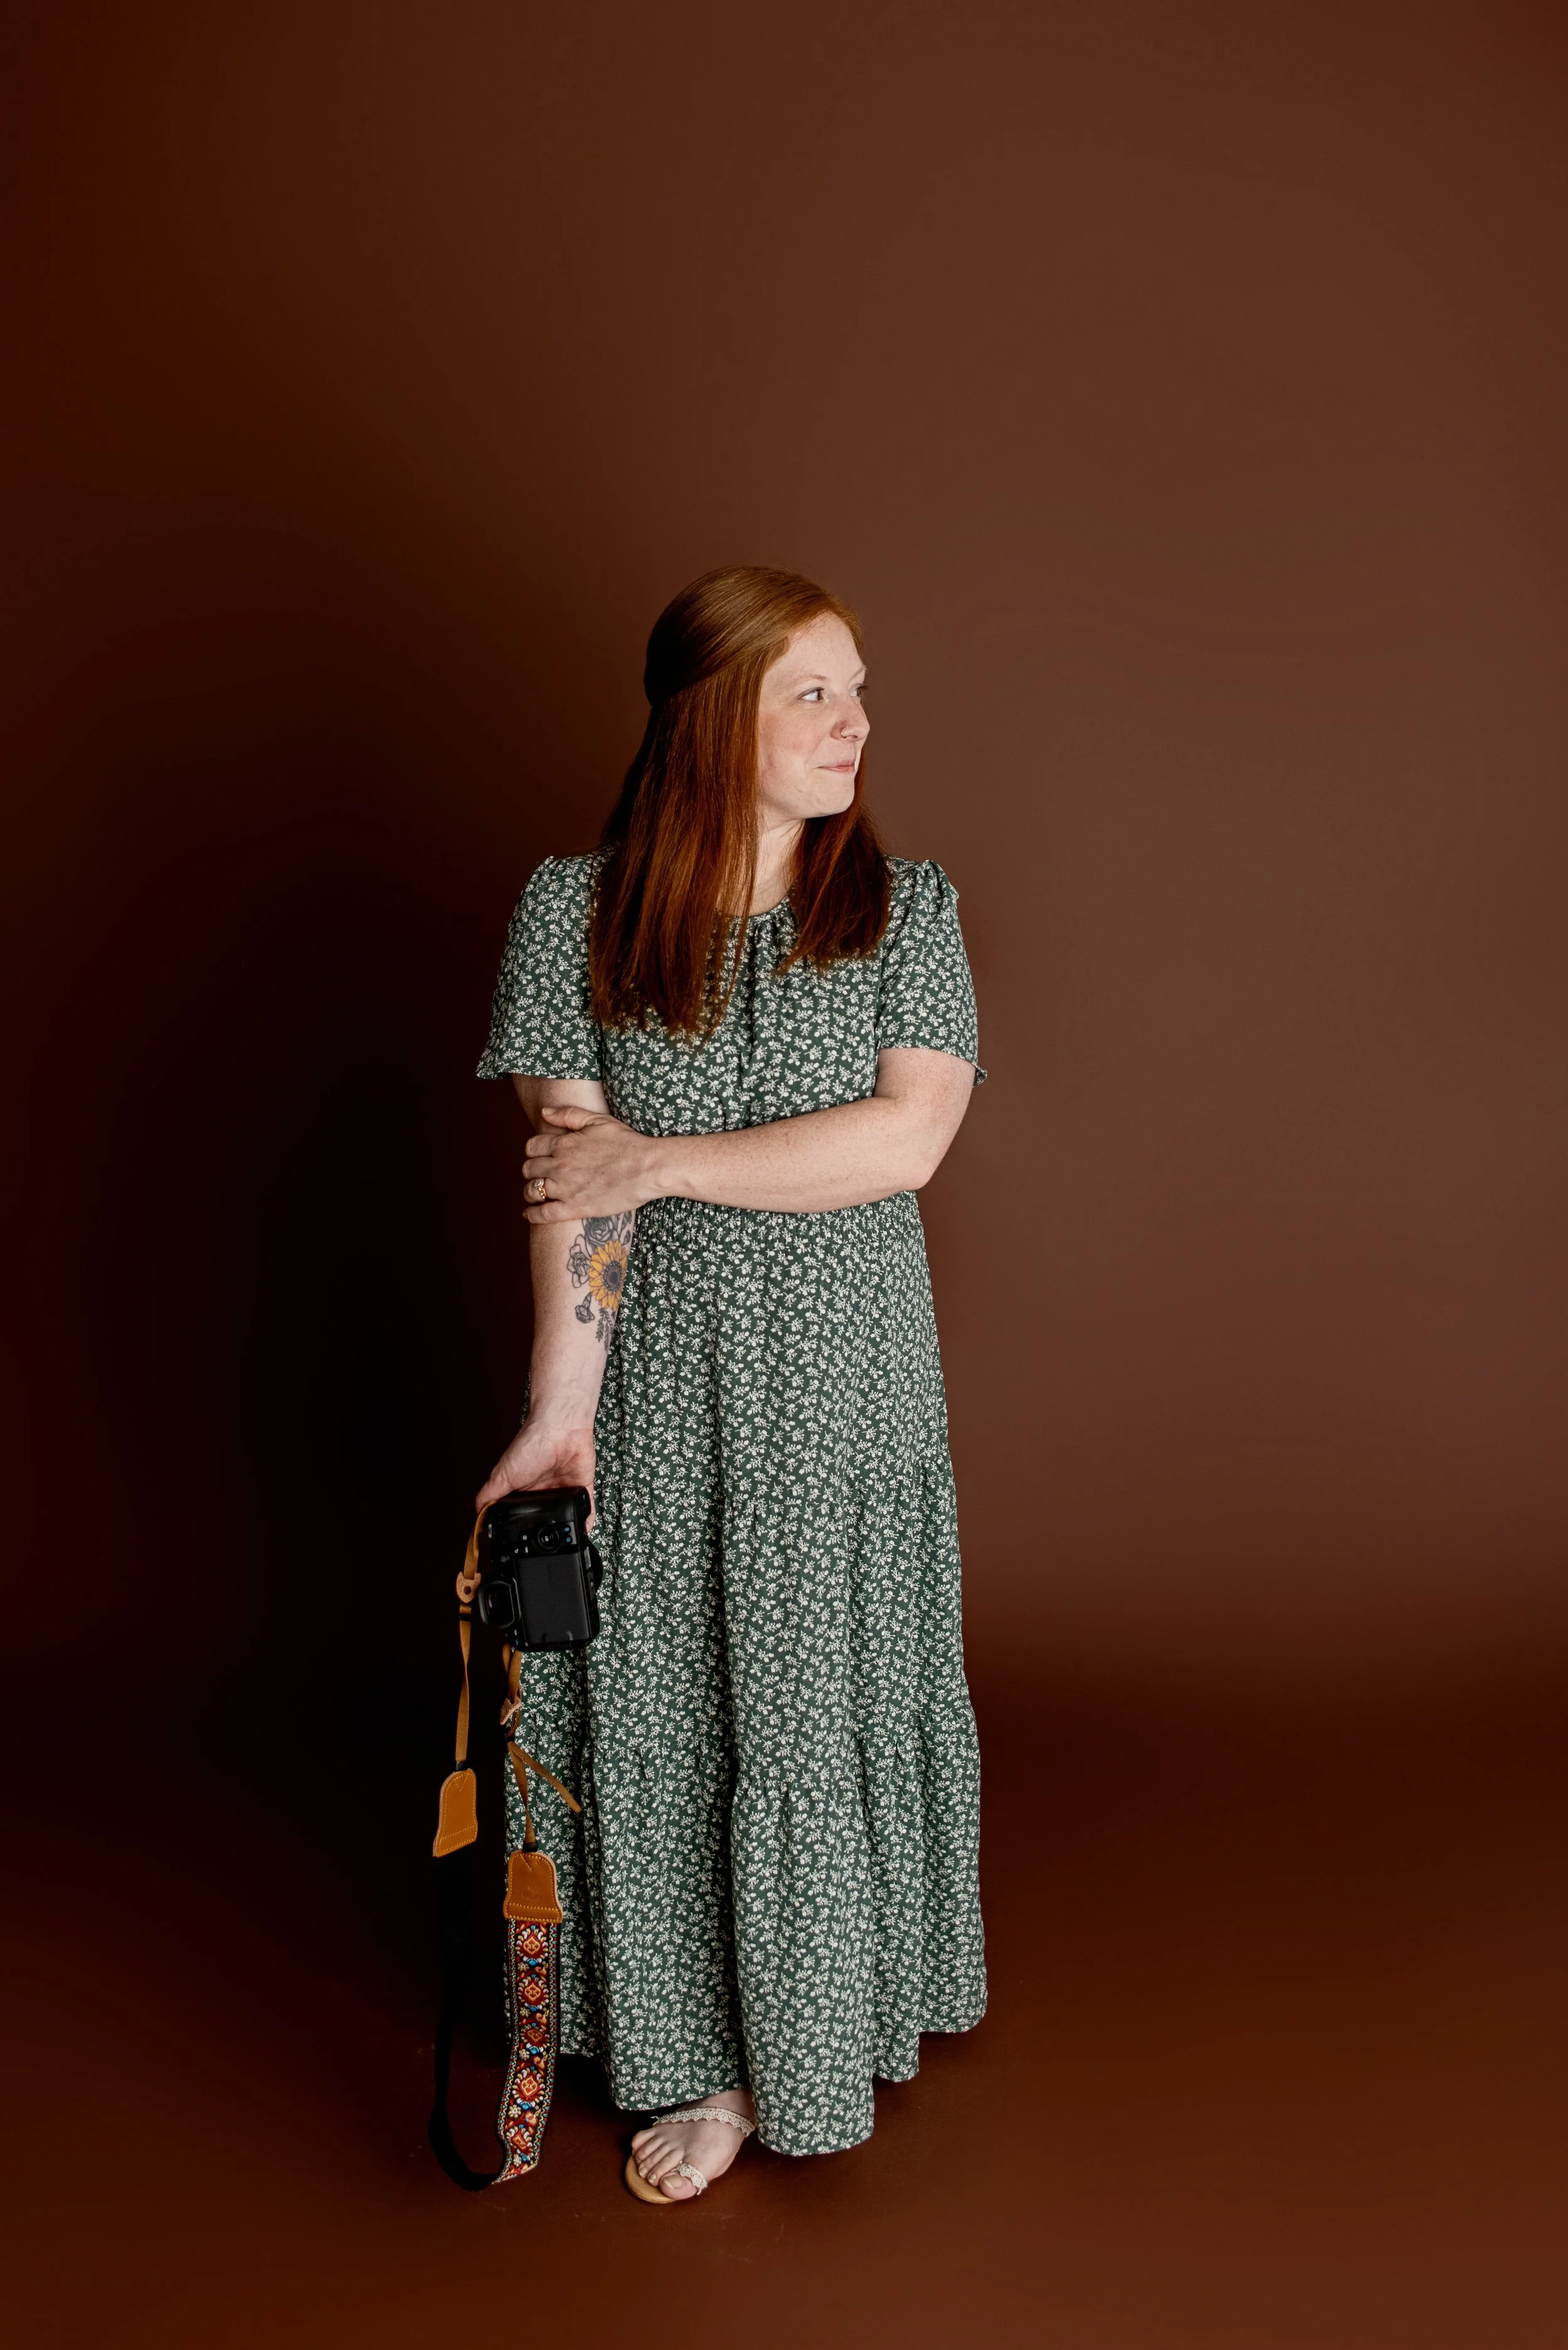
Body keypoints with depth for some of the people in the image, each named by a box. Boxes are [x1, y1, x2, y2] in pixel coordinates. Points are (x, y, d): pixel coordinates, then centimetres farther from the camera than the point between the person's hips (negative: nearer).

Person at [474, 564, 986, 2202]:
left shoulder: (905, 905, -2)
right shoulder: (576, 909, -5)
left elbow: (906, 1139, -14)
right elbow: (571, 1178, -10)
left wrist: (664, 1160, -16)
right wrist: (562, 1406, -14)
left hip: (848, 1380, 0)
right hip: (664, 1374, 0)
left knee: (835, 1692, 10)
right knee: (664, 1709, 8)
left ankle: (837, 2016, 32)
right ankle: (714, 2059, 27)